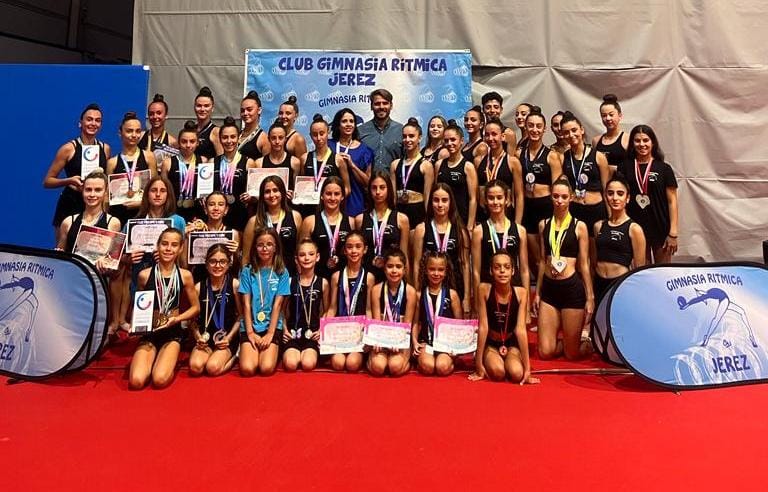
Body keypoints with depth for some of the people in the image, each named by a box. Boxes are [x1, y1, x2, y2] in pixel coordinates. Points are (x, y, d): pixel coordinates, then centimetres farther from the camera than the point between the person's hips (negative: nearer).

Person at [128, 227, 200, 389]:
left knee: (160, 380, -22)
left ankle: (170, 360, 13)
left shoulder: (185, 276, -5)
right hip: (148, 333, 1)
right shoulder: (144, 275, -4)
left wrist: (176, 319, -13)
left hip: (172, 334, -1)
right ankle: (154, 360, 15)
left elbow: (196, 307, 3)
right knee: (136, 382, -18)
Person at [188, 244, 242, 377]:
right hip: (205, 338, 3)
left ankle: (233, 357, 7)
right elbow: (193, 317, 7)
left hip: (227, 338, -2)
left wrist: (229, 337, -10)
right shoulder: (199, 287, 0)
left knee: (213, 368, -26)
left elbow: (240, 316, 1)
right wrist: (198, 336, -10)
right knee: (195, 367, -24)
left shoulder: (235, 285, -6)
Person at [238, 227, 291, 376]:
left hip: (273, 326, -1)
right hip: (251, 326, 1)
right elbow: (246, 304, 0)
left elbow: (277, 305, -3)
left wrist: (270, 333, -11)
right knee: (247, 369, -19)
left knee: (267, 368, -20)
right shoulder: (247, 271, 4)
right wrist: (250, 332, -9)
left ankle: (271, 351, 12)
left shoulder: (282, 273, 3)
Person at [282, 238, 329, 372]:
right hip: (293, 331, 0)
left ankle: (308, 354, 8)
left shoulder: (323, 283, 2)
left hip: (313, 332, 0)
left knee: (308, 364, -23)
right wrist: (284, 329, -4)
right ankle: (297, 354, 8)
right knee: (290, 365, -23)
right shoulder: (290, 281, 2)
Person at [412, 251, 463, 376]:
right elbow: (416, 322, 7)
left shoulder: (452, 294, 1)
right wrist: (415, 341, -5)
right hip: (425, 340, 1)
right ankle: (420, 357, 8)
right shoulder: (420, 295, 4)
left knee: (443, 368, -25)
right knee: (427, 367, -25)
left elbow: (459, 322, 4)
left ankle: (450, 359, 7)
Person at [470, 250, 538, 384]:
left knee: (517, 374, -27)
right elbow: (483, 327, -20)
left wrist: (527, 368, -19)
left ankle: (506, 361, 10)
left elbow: (521, 328, -18)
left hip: (511, 344, 1)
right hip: (490, 343, -1)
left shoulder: (521, 293, -16)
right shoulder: (484, 289, -19)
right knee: (497, 372, -29)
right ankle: (486, 361, 8)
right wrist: (479, 365, -18)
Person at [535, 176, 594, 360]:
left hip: (572, 288, -3)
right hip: (549, 288, 3)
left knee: (572, 353, 5)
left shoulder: (579, 226, -2)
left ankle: (588, 342, 38)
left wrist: (590, 297, -3)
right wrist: (537, 292, 12)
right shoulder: (544, 225, 8)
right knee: (545, 352, 3)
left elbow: (584, 264, -1)